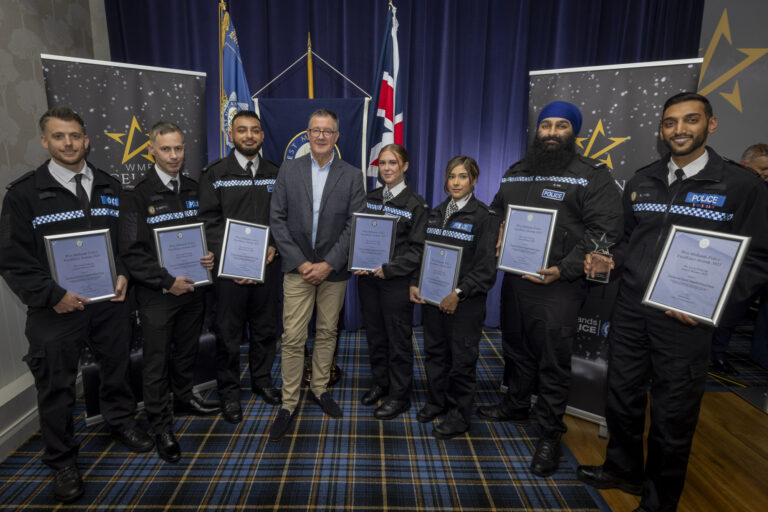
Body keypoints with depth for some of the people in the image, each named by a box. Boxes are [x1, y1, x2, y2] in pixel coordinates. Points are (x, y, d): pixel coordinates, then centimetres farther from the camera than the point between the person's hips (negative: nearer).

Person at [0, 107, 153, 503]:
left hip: (110, 301, 3)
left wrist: (123, 274, -5)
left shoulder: (110, 187, 6)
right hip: (56, 308, -3)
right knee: (57, 386, 9)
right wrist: (53, 295, -16)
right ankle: (62, 461, 29)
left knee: (116, 366, 18)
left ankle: (120, 421, 43)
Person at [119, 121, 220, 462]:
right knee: (156, 360, 6)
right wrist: (167, 281, -18)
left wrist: (210, 256, -6)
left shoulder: (193, 190, 6)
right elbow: (132, 252, -13)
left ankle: (184, 398, 41)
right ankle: (161, 426, 22)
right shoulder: (136, 194, -10)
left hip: (192, 287, 5)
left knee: (187, 350, 19)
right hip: (157, 292, -5)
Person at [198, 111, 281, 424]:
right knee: (229, 332, 7)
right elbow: (209, 221, -6)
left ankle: (262, 380, 34)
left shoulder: (274, 174, 8)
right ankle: (229, 392, 25)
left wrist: (274, 246, -7)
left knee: (265, 327, 13)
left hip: (266, 264, 3)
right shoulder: (215, 173, -1)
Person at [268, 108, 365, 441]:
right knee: (293, 338, 0)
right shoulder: (288, 170, 2)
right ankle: (289, 403, 15)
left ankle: (319, 388, 32)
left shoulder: (352, 176, 0)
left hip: (333, 269, 1)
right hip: (298, 267, 0)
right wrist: (300, 262, -10)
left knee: (327, 333, 13)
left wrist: (328, 264, -13)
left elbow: (354, 225, -5)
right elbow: (277, 219, -2)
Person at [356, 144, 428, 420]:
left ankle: (399, 395, 22)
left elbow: (417, 249, -10)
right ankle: (380, 383, 35)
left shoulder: (415, 204, -6)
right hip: (368, 278, 5)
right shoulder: (370, 198, 9)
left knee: (398, 338, 6)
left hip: (397, 280, -5)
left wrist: (388, 269, -18)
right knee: (374, 334, 16)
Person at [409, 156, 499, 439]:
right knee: (434, 351, 16)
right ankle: (436, 401, 37)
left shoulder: (484, 217, -8)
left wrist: (458, 294, -18)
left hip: (464, 302, -5)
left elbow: (486, 267, -12)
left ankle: (460, 416, 24)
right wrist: (414, 284, -1)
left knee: (461, 358, 6)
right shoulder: (434, 214, 10)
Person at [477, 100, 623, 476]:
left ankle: (549, 435, 20)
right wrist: (498, 234, 3)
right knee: (517, 349, 20)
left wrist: (563, 270, -22)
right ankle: (516, 406, 41)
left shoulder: (593, 175, -5)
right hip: (514, 278, 6)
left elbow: (603, 232, -13)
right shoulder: (515, 172, 13)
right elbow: (496, 211, 25)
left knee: (553, 361, 2)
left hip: (558, 286, -5)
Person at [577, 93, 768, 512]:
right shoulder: (641, 182, 7)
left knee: (673, 414, 10)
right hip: (629, 310, 4)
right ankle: (624, 470, 42)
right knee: (622, 396, 17)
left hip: (685, 320, -4)